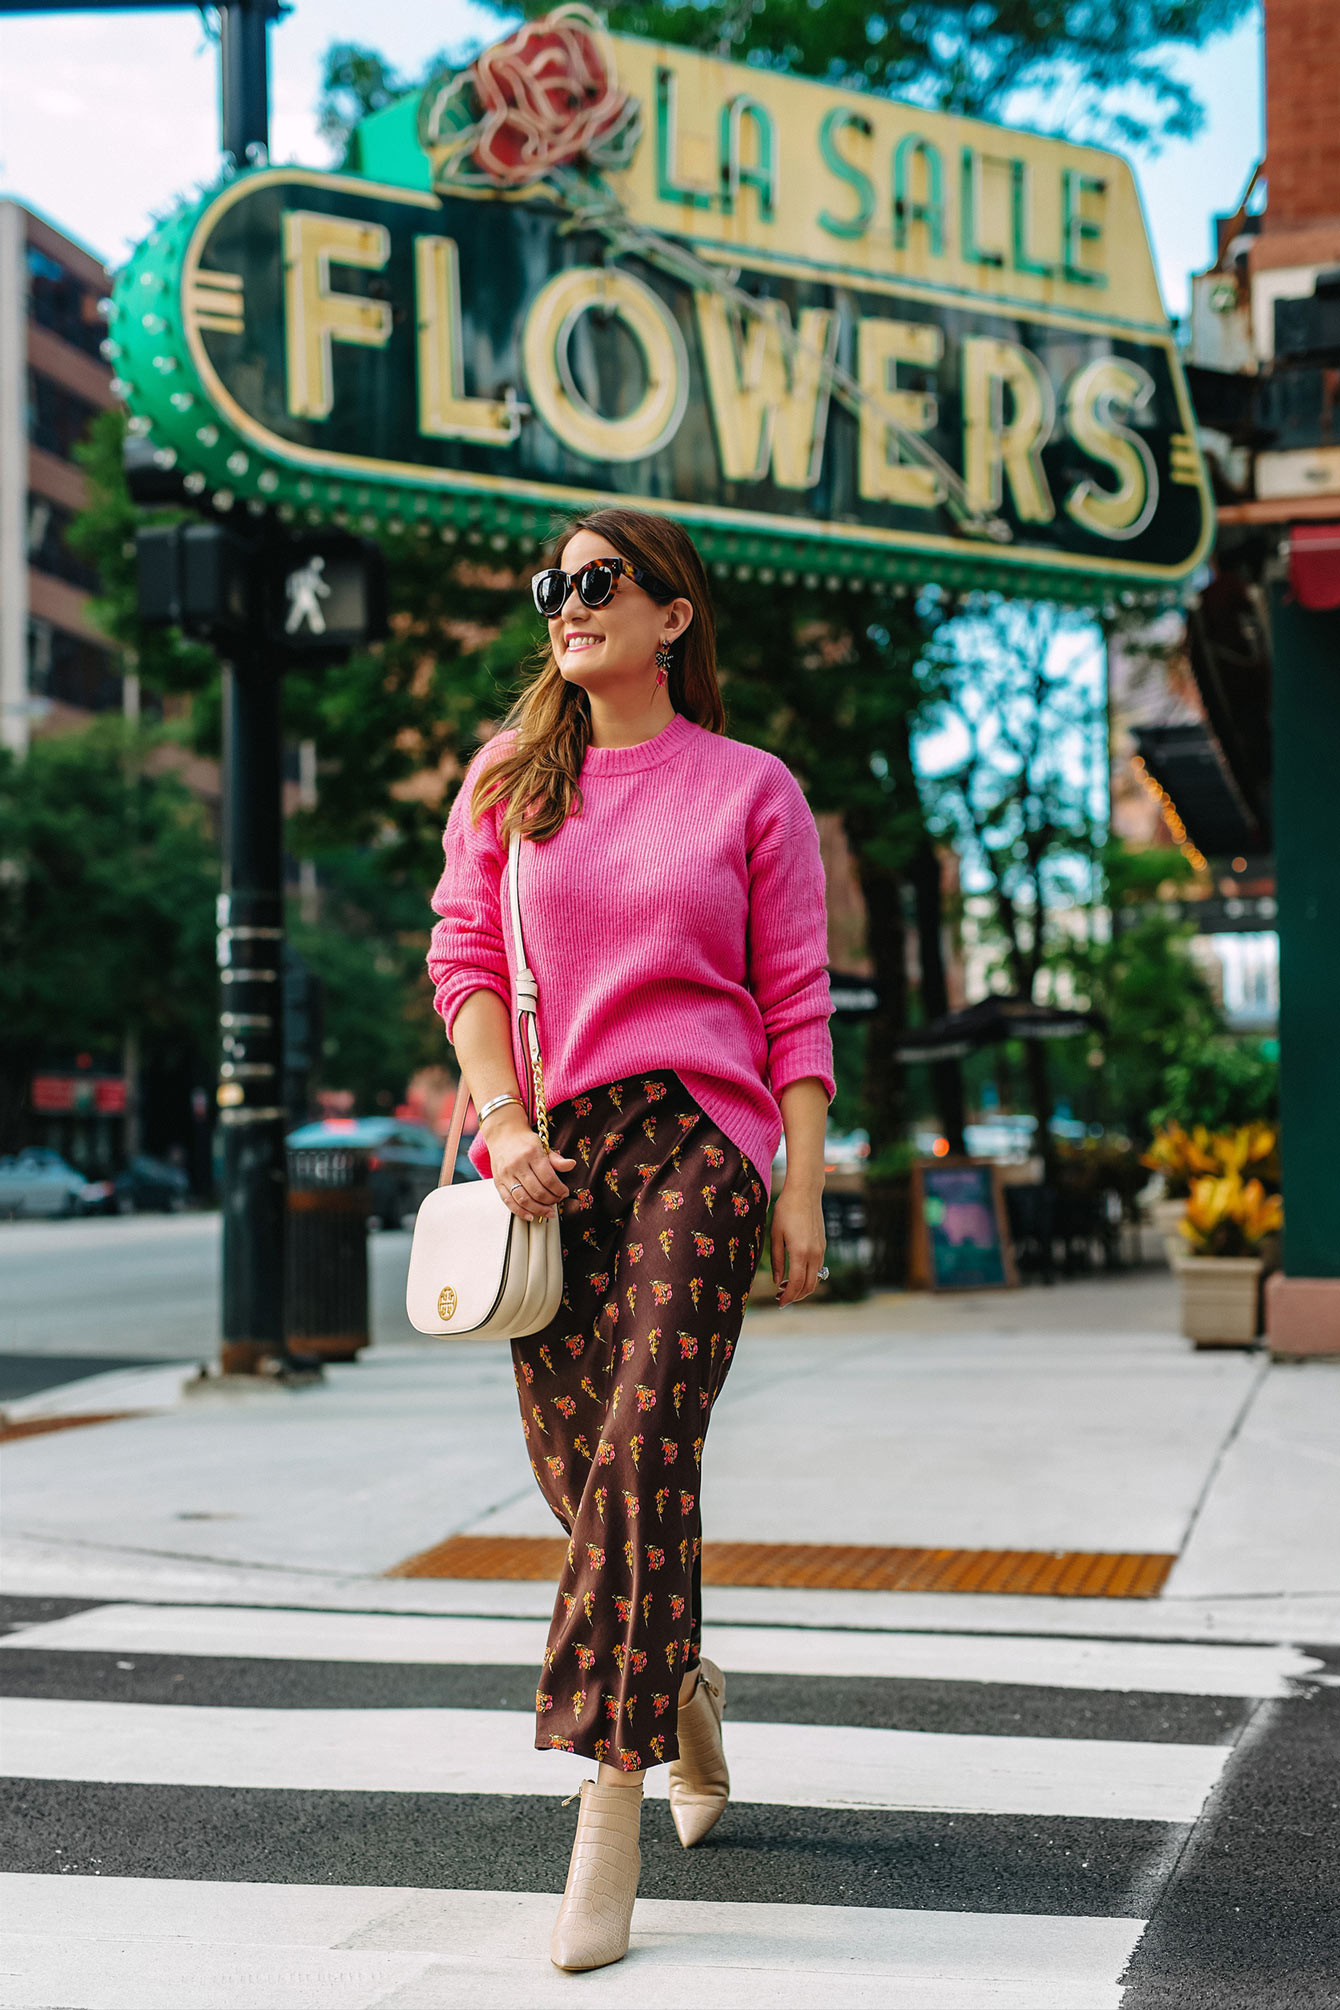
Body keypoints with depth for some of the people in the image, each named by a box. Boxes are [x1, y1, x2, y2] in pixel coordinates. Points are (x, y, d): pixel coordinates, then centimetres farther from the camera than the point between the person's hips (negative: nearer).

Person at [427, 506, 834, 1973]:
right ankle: (682, 1689, 35)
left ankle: (609, 1814, -14)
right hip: (546, 1152, 4)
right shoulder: (510, 778, 14)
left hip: (698, 1136, -3)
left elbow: (795, 1001, 5)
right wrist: (503, 1120, -7)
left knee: (642, 1444, -16)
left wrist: (802, 1189, -2)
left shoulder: (752, 790, 6)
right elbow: (463, 955, 8)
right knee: (574, 1460, 5)